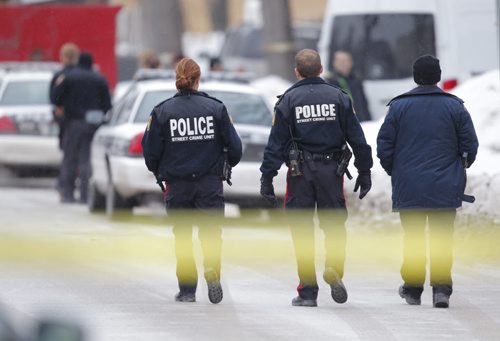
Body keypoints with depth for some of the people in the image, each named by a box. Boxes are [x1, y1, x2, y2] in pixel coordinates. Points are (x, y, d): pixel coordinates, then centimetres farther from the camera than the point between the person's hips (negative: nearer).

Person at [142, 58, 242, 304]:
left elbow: (151, 150, -2)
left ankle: (187, 290, 10)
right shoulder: (216, 108, -4)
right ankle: (212, 270, -25)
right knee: (210, 230, 3)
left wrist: (157, 171, 18)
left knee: (183, 237, 11)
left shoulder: (162, 111, -5)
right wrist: (230, 162, 21)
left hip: (177, 184, 0)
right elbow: (234, 145, -1)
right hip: (209, 182, 0)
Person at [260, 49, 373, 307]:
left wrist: (267, 176, -3)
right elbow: (356, 138, 5)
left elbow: (276, 142, -5)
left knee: (302, 230, 4)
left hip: (300, 171, -1)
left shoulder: (289, 100, -1)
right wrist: (364, 171, 12)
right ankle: (334, 266, -17)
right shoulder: (337, 97, 4)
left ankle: (307, 291, 2)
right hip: (331, 169, 1)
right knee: (334, 223, 11)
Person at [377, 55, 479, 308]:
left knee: (413, 238, 10)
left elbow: (384, 146, -1)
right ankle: (441, 288, -8)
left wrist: (393, 171, 15)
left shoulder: (399, 106, -1)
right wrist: (461, 166, 19)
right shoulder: (454, 106, -1)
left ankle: (412, 289, 15)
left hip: (409, 186, 0)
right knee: (442, 238, 2)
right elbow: (470, 145, 0)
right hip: (445, 187, 0)